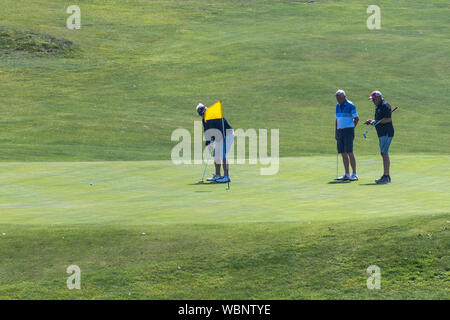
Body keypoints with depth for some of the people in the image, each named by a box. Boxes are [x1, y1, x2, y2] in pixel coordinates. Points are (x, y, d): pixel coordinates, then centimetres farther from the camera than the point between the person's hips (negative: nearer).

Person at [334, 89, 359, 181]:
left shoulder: (350, 105, -8)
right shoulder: (338, 106, 13)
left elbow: (356, 118, -4)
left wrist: (351, 128, 6)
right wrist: (335, 132, 13)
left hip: (348, 131, -7)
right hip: (340, 131, 7)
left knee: (349, 152, -13)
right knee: (343, 153, 4)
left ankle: (354, 174, -12)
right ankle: (347, 174, 8)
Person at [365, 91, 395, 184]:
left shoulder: (385, 105, -11)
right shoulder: (378, 107, 19)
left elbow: (388, 119, -21)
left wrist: (376, 122, -17)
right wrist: (371, 121, 9)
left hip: (386, 133, -10)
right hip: (381, 134, 10)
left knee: (384, 154, -13)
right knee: (384, 154, 11)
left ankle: (385, 177, -15)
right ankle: (387, 176, 14)